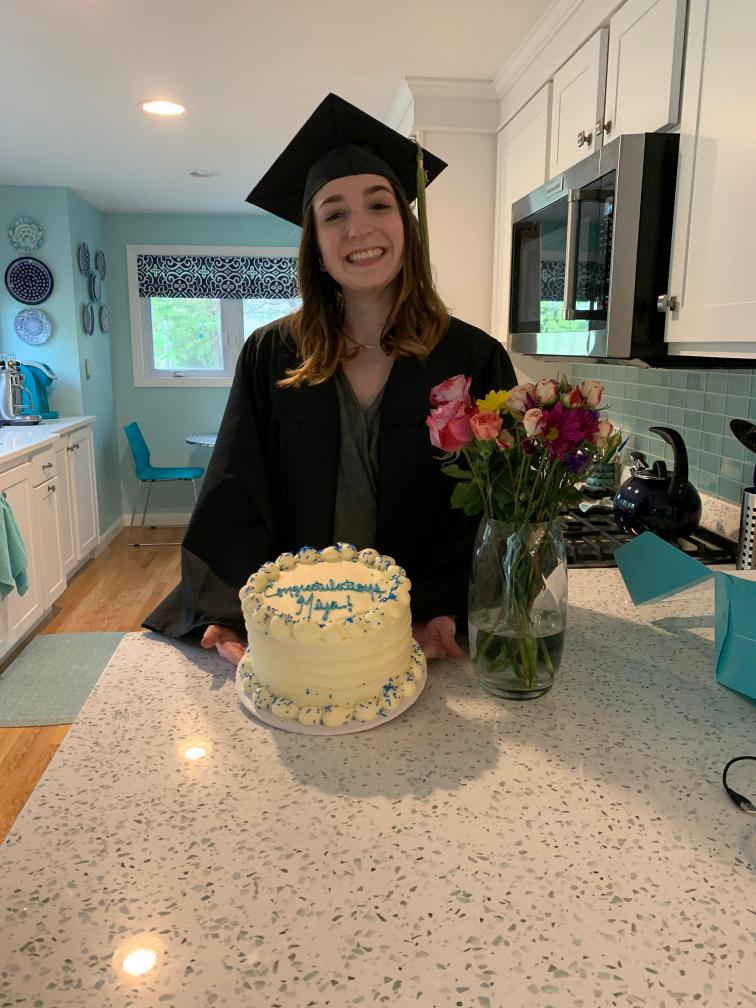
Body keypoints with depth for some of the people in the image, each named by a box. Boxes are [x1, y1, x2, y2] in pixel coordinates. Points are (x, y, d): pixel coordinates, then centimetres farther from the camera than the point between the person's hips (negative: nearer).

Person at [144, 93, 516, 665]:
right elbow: (234, 506, -1)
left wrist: (442, 614, -18)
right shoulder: (271, 357, -1)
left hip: (417, 639, -1)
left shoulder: (474, 360, -4)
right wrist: (243, 617, -14)